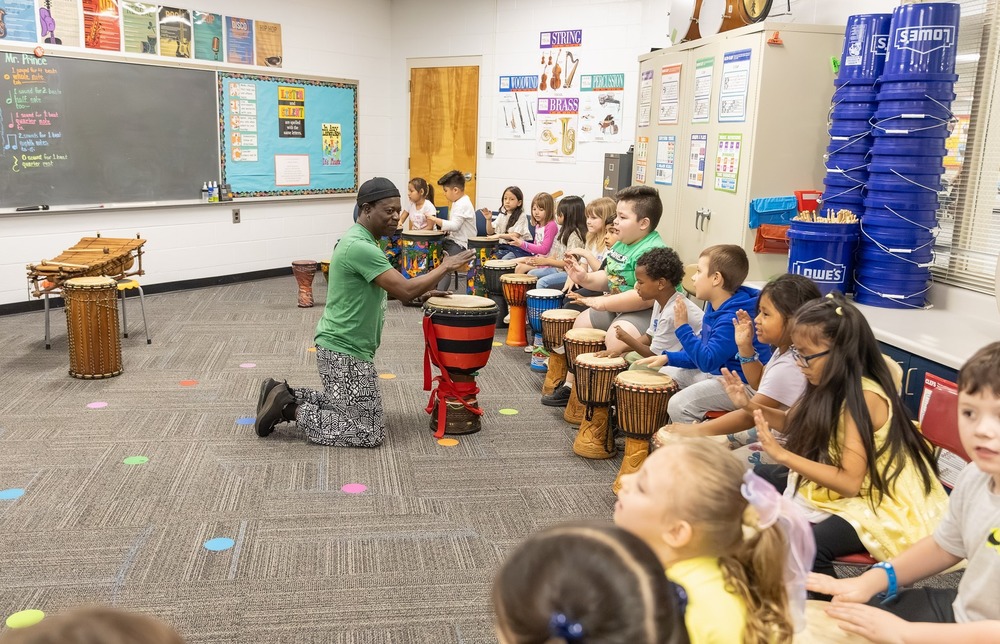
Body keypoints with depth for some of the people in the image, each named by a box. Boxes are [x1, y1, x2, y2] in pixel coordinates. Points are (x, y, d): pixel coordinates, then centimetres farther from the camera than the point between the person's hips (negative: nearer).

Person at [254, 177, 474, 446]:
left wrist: (423, 292, 10)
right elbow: (405, 291, -26)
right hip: (344, 351, -10)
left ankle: (285, 396, 18)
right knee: (368, 433, -5)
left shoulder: (360, 241, 11)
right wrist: (445, 267, -14)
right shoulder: (360, 247, -22)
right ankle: (292, 409, -1)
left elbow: (391, 288, 23)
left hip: (342, 346, 10)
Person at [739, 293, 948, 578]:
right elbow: (793, 422, 17)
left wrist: (782, 455, -31)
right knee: (757, 478, 11)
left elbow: (850, 482, -30)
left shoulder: (863, 397, -27)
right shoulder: (831, 385, -1)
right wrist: (749, 405, 1)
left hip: (883, 503, -10)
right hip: (838, 482, 10)